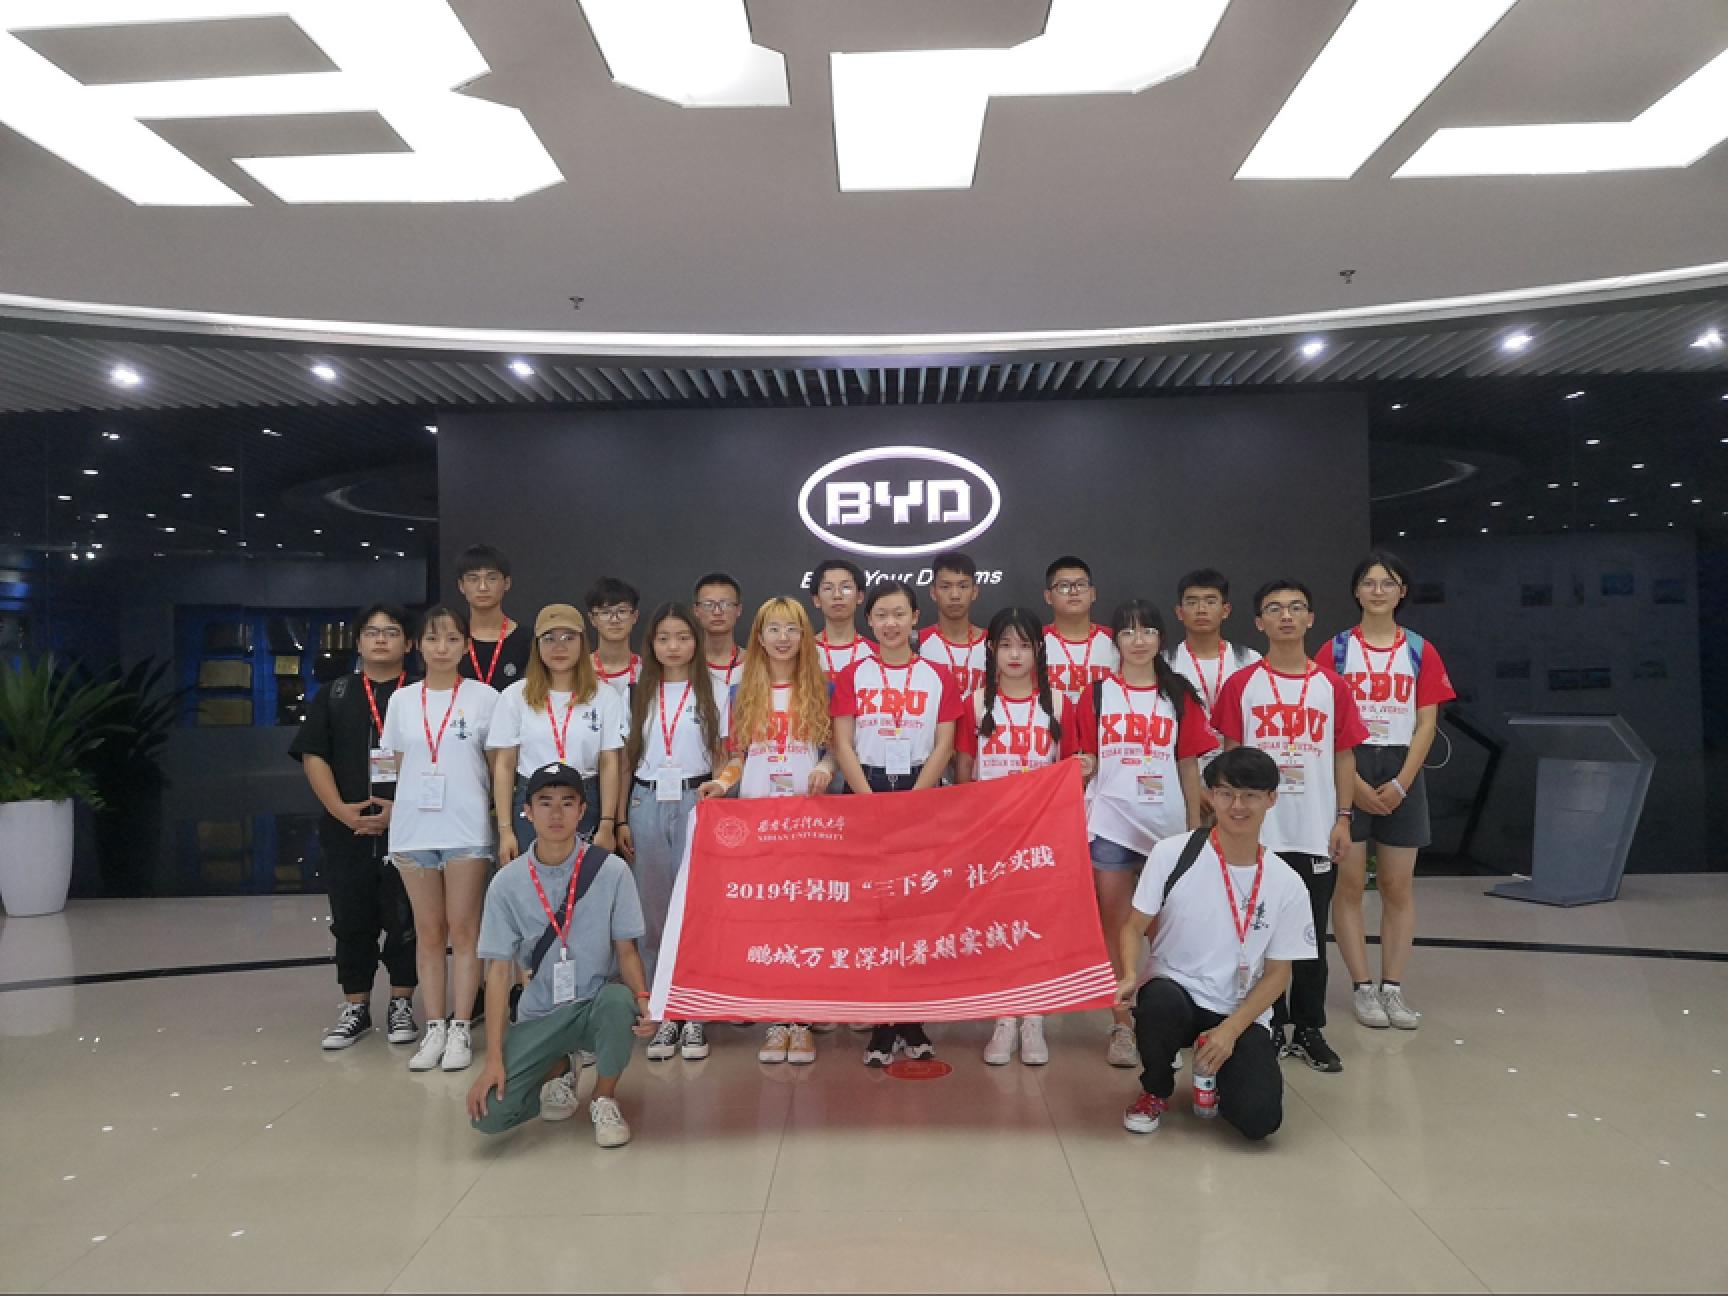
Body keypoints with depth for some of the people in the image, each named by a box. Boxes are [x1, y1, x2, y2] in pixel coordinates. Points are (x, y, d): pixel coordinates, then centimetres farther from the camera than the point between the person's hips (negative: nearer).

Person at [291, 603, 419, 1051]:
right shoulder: (333, 695, 11)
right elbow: (314, 757, 5)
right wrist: (341, 809, -8)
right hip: (346, 830, 3)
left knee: (404, 920, 3)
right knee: (351, 920, 8)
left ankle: (402, 1005, 17)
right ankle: (356, 1009, 21)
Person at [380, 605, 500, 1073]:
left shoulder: (484, 698, 0)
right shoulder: (402, 700, 8)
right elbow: (399, 766, 13)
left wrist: (501, 824, -2)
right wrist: (400, 819, 10)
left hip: (467, 828, -3)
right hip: (414, 828, 3)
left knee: (463, 929, 1)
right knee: (428, 932, 8)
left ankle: (459, 1029, 8)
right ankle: (433, 1028, 15)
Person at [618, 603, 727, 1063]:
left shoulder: (711, 692, 2)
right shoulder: (638, 694, 8)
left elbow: (722, 759, 3)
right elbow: (626, 759, 9)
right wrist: (621, 819, 4)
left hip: (695, 802, -2)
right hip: (647, 804, 2)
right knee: (653, 911, 5)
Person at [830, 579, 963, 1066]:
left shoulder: (937, 676, 5)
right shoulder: (852, 675, 5)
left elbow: (943, 745, 0)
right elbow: (842, 744, -1)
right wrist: (872, 803, -10)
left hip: (923, 795, 0)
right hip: (865, 794, 0)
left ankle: (912, 1018, 13)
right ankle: (880, 1023, 8)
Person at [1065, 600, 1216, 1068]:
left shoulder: (1179, 696, 5)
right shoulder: (1097, 694, 4)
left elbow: (1189, 765, 6)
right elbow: (1083, 763, 5)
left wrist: (1196, 827, 5)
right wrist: (1081, 768, -17)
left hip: (1167, 826, 1)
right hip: (1110, 825, 0)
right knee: (1116, 929, 6)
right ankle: (1122, 1025, 16)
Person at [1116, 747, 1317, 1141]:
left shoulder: (1287, 884, -3)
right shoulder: (1172, 853, -8)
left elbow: (1277, 973, 1)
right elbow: (1135, 926, -4)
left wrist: (1230, 1030, -12)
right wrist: (1130, 975, -25)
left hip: (1240, 1014, 1)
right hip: (1174, 993, -1)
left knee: (1259, 1118, -21)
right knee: (1157, 1000, -37)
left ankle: (1218, 1074, 18)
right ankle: (1155, 1091, -2)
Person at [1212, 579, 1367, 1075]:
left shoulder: (1332, 685, 4)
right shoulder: (1241, 685, 0)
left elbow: (1344, 755, 7)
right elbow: (1231, 756, 2)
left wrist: (1343, 818, 1)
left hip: (1316, 833, 1)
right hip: (1258, 832, -1)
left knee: (1311, 934, 9)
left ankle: (1309, 1030, 22)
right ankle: (1269, 1028, 21)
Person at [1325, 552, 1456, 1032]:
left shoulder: (1421, 651, 5)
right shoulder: (1336, 649, 0)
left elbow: (1427, 725, 1)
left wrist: (1400, 784, -9)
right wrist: (1354, 783, -11)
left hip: (1402, 776, 2)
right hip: (1347, 773, -2)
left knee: (1398, 886, 6)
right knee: (1349, 883, 0)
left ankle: (1392, 987, 15)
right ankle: (1361, 987, 10)